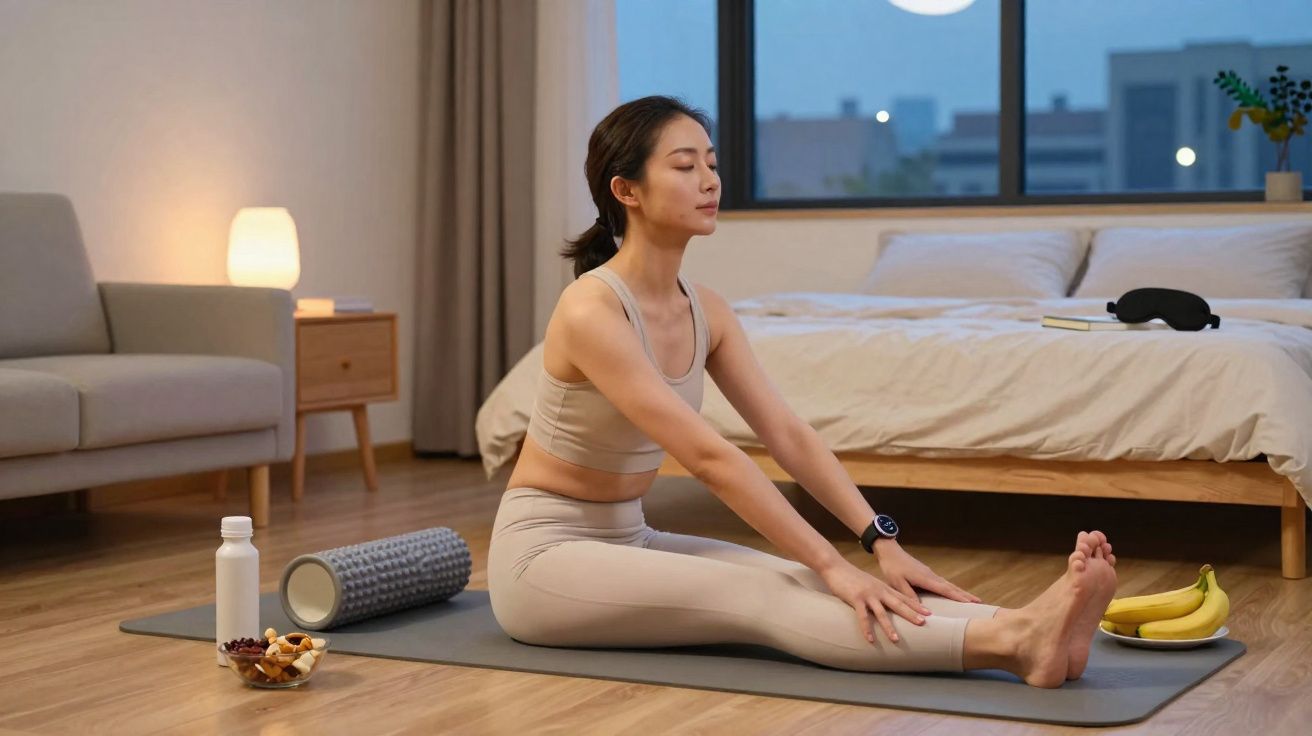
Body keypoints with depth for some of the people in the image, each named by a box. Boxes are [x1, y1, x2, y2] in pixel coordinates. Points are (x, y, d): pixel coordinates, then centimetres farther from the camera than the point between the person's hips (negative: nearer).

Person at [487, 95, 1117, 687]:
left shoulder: (705, 309, 3)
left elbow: (787, 434, -2)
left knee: (786, 579, -18)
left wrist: (882, 542, -12)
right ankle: (1009, 644, -46)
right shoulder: (590, 312, -24)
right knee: (757, 596, -28)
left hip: (626, 541, 8)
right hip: (544, 556, -7)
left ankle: (1020, 632, -38)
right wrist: (831, 566, -30)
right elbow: (708, 457, -29)